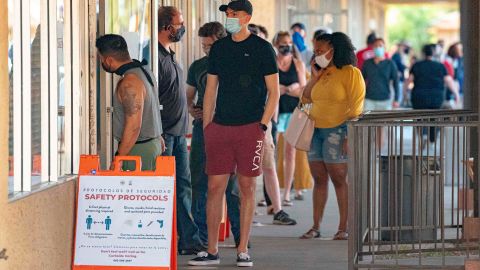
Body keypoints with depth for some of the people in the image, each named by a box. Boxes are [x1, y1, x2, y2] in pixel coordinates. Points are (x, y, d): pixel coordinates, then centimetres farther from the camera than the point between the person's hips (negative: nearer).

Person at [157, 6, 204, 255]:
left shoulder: (170, 55, 17)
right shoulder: (155, 56, -13)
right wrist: (157, 135, -22)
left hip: (178, 133, 10)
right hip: (164, 133, -10)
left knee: (183, 187, 10)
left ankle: (189, 241, 12)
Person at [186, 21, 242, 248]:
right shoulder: (197, 67, 12)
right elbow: (189, 96, 19)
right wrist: (191, 109, -2)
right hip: (202, 127, 3)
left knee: (233, 185, -4)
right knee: (199, 184, 1)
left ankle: (240, 235, 3)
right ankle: (202, 235, 8)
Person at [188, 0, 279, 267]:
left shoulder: (262, 48, -1)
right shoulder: (219, 48, 11)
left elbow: (274, 92, -1)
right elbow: (211, 89, 15)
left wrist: (262, 125, -9)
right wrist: (206, 126, 8)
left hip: (250, 128, -4)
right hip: (220, 126, 4)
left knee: (246, 188, 1)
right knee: (215, 187, 0)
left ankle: (243, 250, 7)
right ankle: (212, 250, 5)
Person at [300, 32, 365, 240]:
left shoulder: (350, 73, -5)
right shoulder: (322, 73, 17)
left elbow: (356, 108, -11)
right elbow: (306, 99, 17)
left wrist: (349, 135, -18)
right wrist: (314, 77, 7)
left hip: (338, 130, -7)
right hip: (316, 130, 7)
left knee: (339, 178, -6)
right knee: (319, 178, 6)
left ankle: (343, 227, -3)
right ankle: (315, 227, 8)